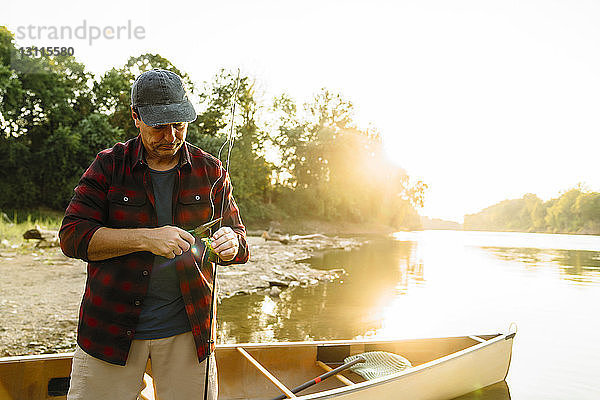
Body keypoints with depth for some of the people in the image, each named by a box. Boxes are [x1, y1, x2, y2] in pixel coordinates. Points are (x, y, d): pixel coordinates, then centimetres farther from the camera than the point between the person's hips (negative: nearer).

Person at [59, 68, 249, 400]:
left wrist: (229, 243, -19)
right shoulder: (108, 165, -2)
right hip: (111, 328, 0)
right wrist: (145, 238, -22)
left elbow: (239, 242, 6)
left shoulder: (210, 171, 2)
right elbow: (72, 236, -9)